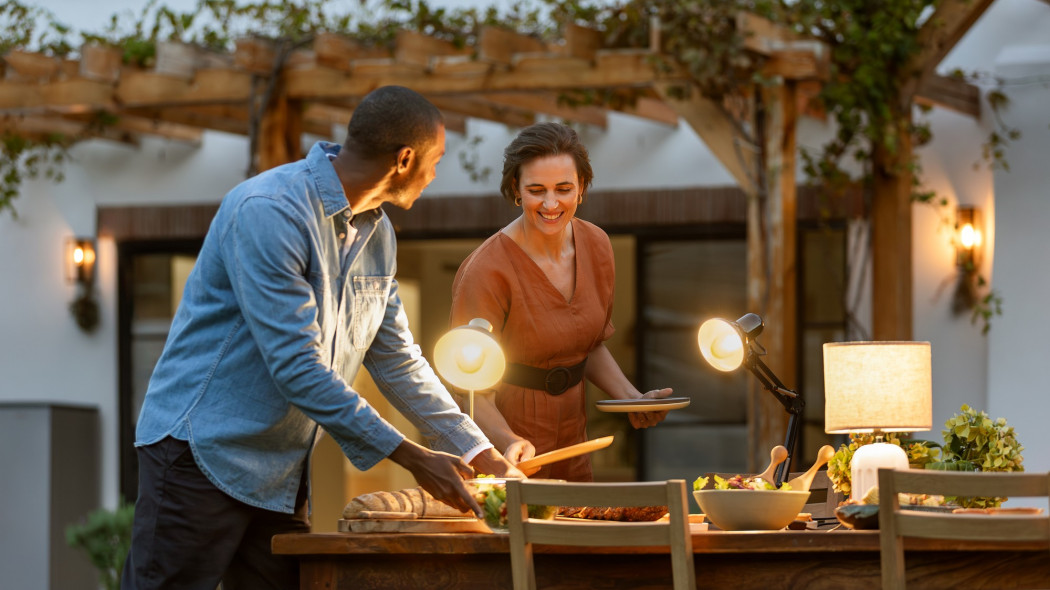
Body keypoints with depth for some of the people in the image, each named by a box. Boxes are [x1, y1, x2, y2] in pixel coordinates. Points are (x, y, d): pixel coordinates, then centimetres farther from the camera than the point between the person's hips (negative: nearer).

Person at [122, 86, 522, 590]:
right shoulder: (267, 211, -19)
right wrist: (411, 457, -20)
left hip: (282, 476, 8)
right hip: (204, 453, -8)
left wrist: (486, 459, 11)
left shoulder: (376, 234, 10)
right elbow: (297, 368, -23)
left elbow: (397, 361, 17)